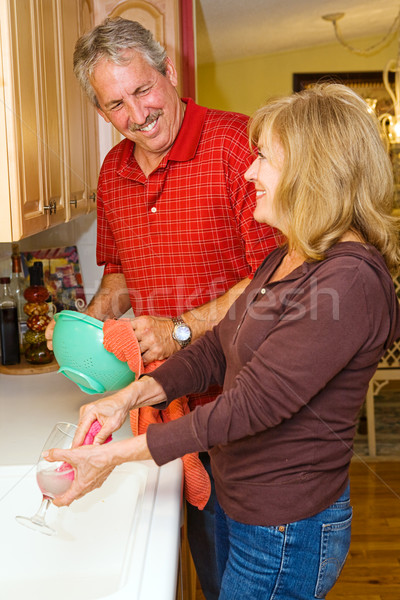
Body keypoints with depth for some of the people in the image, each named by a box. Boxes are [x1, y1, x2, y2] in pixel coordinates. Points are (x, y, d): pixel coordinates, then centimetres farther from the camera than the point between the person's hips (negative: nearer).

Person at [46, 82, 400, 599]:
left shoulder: (350, 282, -26)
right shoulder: (285, 260, 5)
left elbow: (252, 404, -28)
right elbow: (217, 349, 5)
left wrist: (115, 454, -23)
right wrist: (129, 397, -10)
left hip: (285, 533, -8)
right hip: (235, 504, 9)